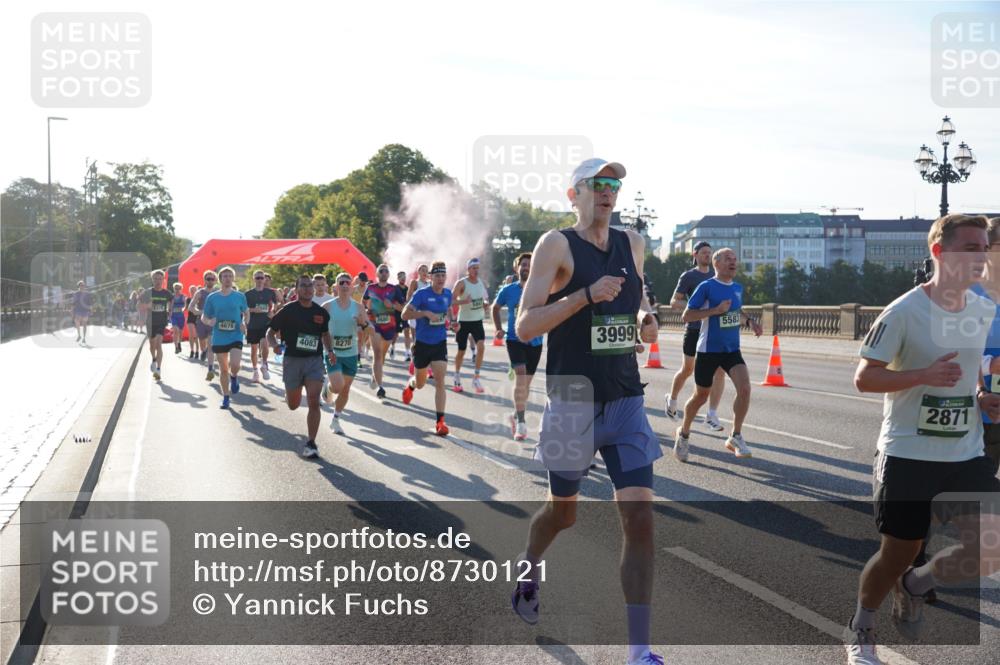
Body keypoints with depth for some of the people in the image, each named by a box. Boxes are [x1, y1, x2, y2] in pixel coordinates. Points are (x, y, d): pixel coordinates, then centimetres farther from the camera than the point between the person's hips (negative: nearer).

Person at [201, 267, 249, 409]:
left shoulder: (240, 296, 1)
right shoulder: (212, 297, 1)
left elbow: (246, 313, 15)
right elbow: (204, 317, 8)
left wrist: (244, 324, -5)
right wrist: (209, 322, -15)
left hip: (236, 337, -1)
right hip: (219, 338, 1)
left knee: (234, 365, -19)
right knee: (223, 369, 7)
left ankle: (234, 377, 17)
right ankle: (226, 397, 22)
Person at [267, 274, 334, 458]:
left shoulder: (321, 312, 4)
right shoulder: (288, 310, -6)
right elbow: (270, 332, 1)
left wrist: (329, 351, 5)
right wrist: (274, 345, -20)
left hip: (315, 360, 1)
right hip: (292, 360, -1)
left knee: (313, 401, -14)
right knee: (293, 405, 12)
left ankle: (311, 443, -7)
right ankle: (289, 393, 51)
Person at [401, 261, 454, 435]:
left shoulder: (448, 294, 3)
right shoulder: (422, 294, -13)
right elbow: (405, 314, -18)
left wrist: (448, 320, 4)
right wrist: (425, 313, -30)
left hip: (440, 344, 2)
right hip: (422, 343, -2)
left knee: (440, 382, -11)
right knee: (420, 383, 15)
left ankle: (439, 421, -9)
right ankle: (410, 384, 54)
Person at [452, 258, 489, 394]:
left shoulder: (482, 283, 5)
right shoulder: (461, 283, -11)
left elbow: (486, 299, 18)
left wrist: (487, 304, -5)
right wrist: (464, 301, -31)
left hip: (477, 321, 3)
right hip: (464, 321, -3)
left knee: (481, 347, -15)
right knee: (461, 351, 6)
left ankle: (476, 378, -7)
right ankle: (457, 377, 28)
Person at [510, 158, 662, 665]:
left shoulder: (632, 244, 9)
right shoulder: (557, 245, -7)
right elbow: (524, 326, -14)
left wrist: (645, 319, 7)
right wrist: (587, 295, -24)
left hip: (626, 400, 4)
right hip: (573, 400, -4)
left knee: (639, 515, -7)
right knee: (562, 510, 13)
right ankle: (529, 567, 48)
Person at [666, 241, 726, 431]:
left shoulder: (716, 275, 13)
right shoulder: (688, 276, -3)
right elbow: (674, 302, -6)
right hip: (694, 329, -4)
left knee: (720, 370, -10)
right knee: (687, 369, 9)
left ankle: (712, 415, -9)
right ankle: (672, 401, 36)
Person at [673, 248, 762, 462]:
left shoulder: (738, 288, 8)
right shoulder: (706, 287, -11)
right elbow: (686, 316, -13)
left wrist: (749, 320, 8)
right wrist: (716, 310, -22)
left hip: (732, 350, 4)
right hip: (708, 350, -4)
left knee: (744, 388, -18)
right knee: (701, 396, 7)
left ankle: (735, 437, -4)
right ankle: (683, 434, 32)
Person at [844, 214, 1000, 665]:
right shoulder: (904, 312, -14)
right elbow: (864, 378, -13)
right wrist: (925, 376, -26)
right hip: (908, 455, -5)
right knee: (899, 552, 5)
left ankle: (914, 585, 24)